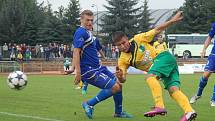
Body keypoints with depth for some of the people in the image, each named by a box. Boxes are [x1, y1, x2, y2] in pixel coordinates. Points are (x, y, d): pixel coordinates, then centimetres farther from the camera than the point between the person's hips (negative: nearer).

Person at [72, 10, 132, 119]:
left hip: (97, 68, 10)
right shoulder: (81, 33, -16)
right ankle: (89, 104, -4)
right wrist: (78, 72, -30)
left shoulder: (87, 32, 16)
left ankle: (118, 112, 28)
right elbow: (76, 52, -24)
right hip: (89, 70, -10)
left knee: (118, 84, 15)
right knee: (115, 87, -15)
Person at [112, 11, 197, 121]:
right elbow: (123, 79, -4)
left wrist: (172, 20, -5)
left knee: (150, 77, -28)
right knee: (173, 89, -13)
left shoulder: (138, 39, -4)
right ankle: (189, 111, -24)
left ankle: (159, 107, -37)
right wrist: (120, 77, -28)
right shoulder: (123, 60, 4)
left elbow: (157, 30, 2)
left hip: (164, 57, -5)